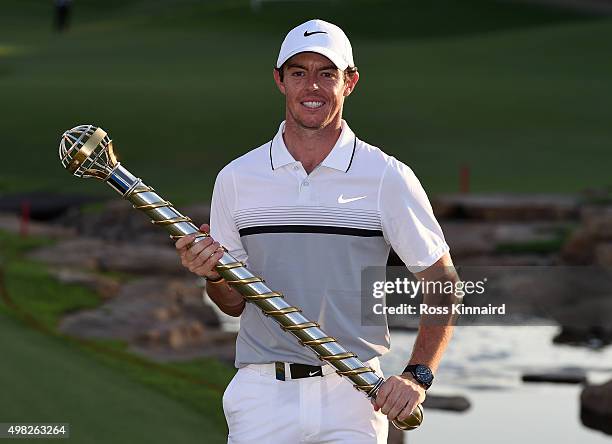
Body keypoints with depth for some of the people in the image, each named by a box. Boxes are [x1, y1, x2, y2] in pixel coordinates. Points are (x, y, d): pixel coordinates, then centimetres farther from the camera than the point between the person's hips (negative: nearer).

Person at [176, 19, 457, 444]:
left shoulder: (389, 179, 1)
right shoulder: (236, 178, 8)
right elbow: (235, 302, 13)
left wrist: (417, 377, -9)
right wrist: (213, 276, -9)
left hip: (354, 393, -1)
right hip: (263, 391, 2)